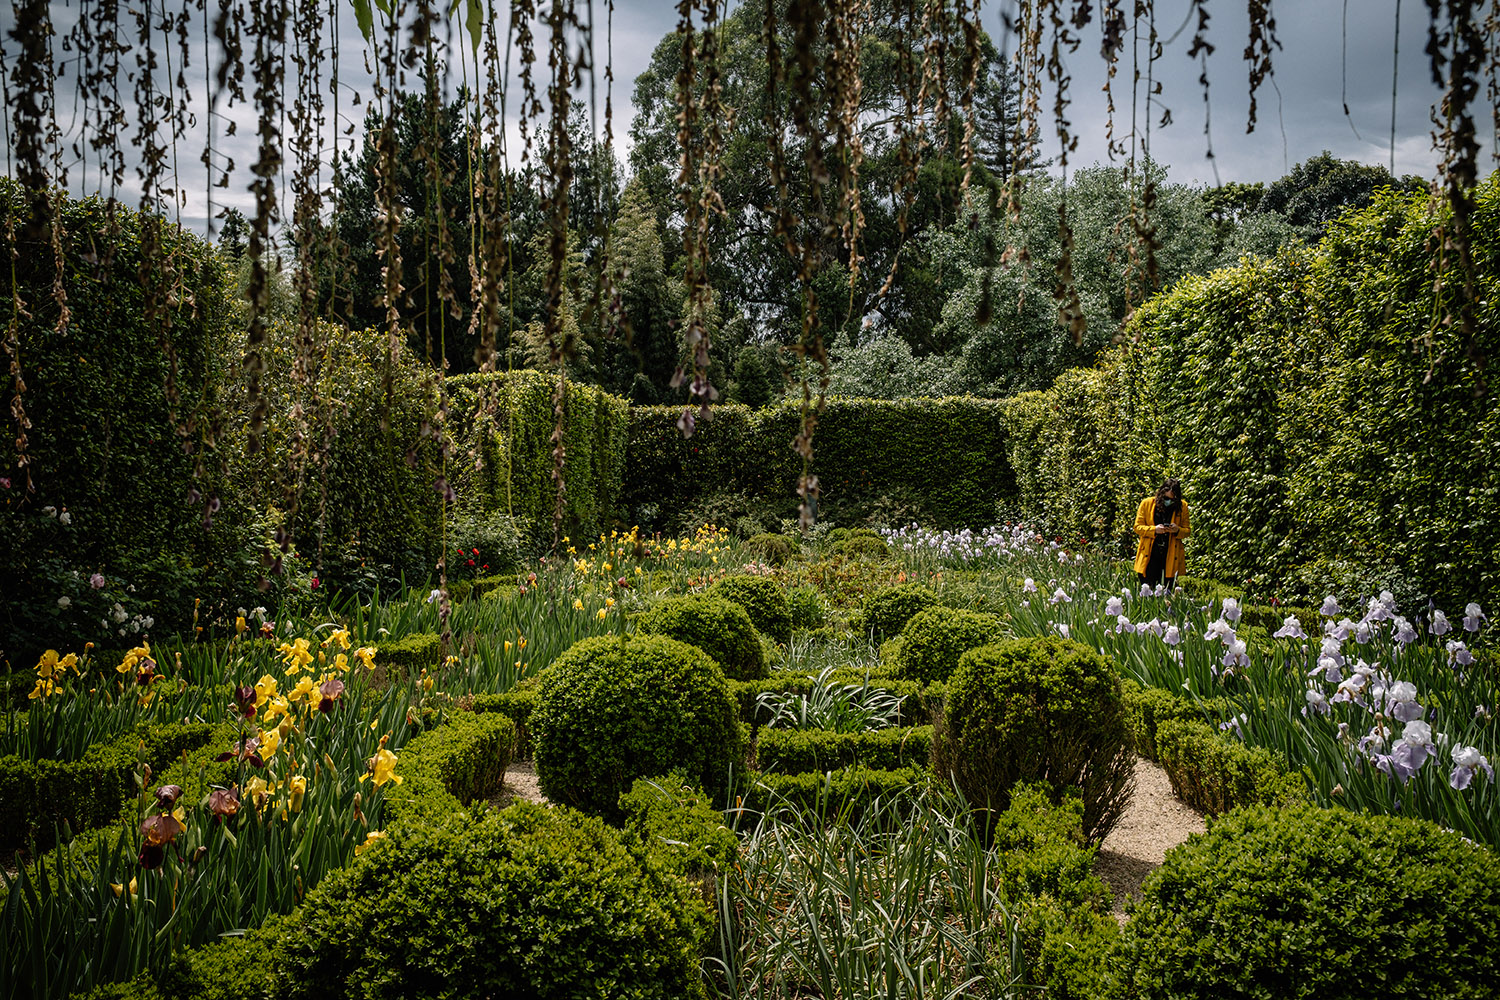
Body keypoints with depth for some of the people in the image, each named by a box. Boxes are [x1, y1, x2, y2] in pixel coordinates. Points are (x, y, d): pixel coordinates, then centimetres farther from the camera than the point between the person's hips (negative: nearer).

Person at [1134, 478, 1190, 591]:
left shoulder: (1182, 507, 5)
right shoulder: (1147, 504, 2)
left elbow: (1187, 530, 11)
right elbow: (1137, 527, 3)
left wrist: (1177, 530, -12)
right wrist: (1154, 530, -15)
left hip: (1171, 557, 1)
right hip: (1149, 556, -1)